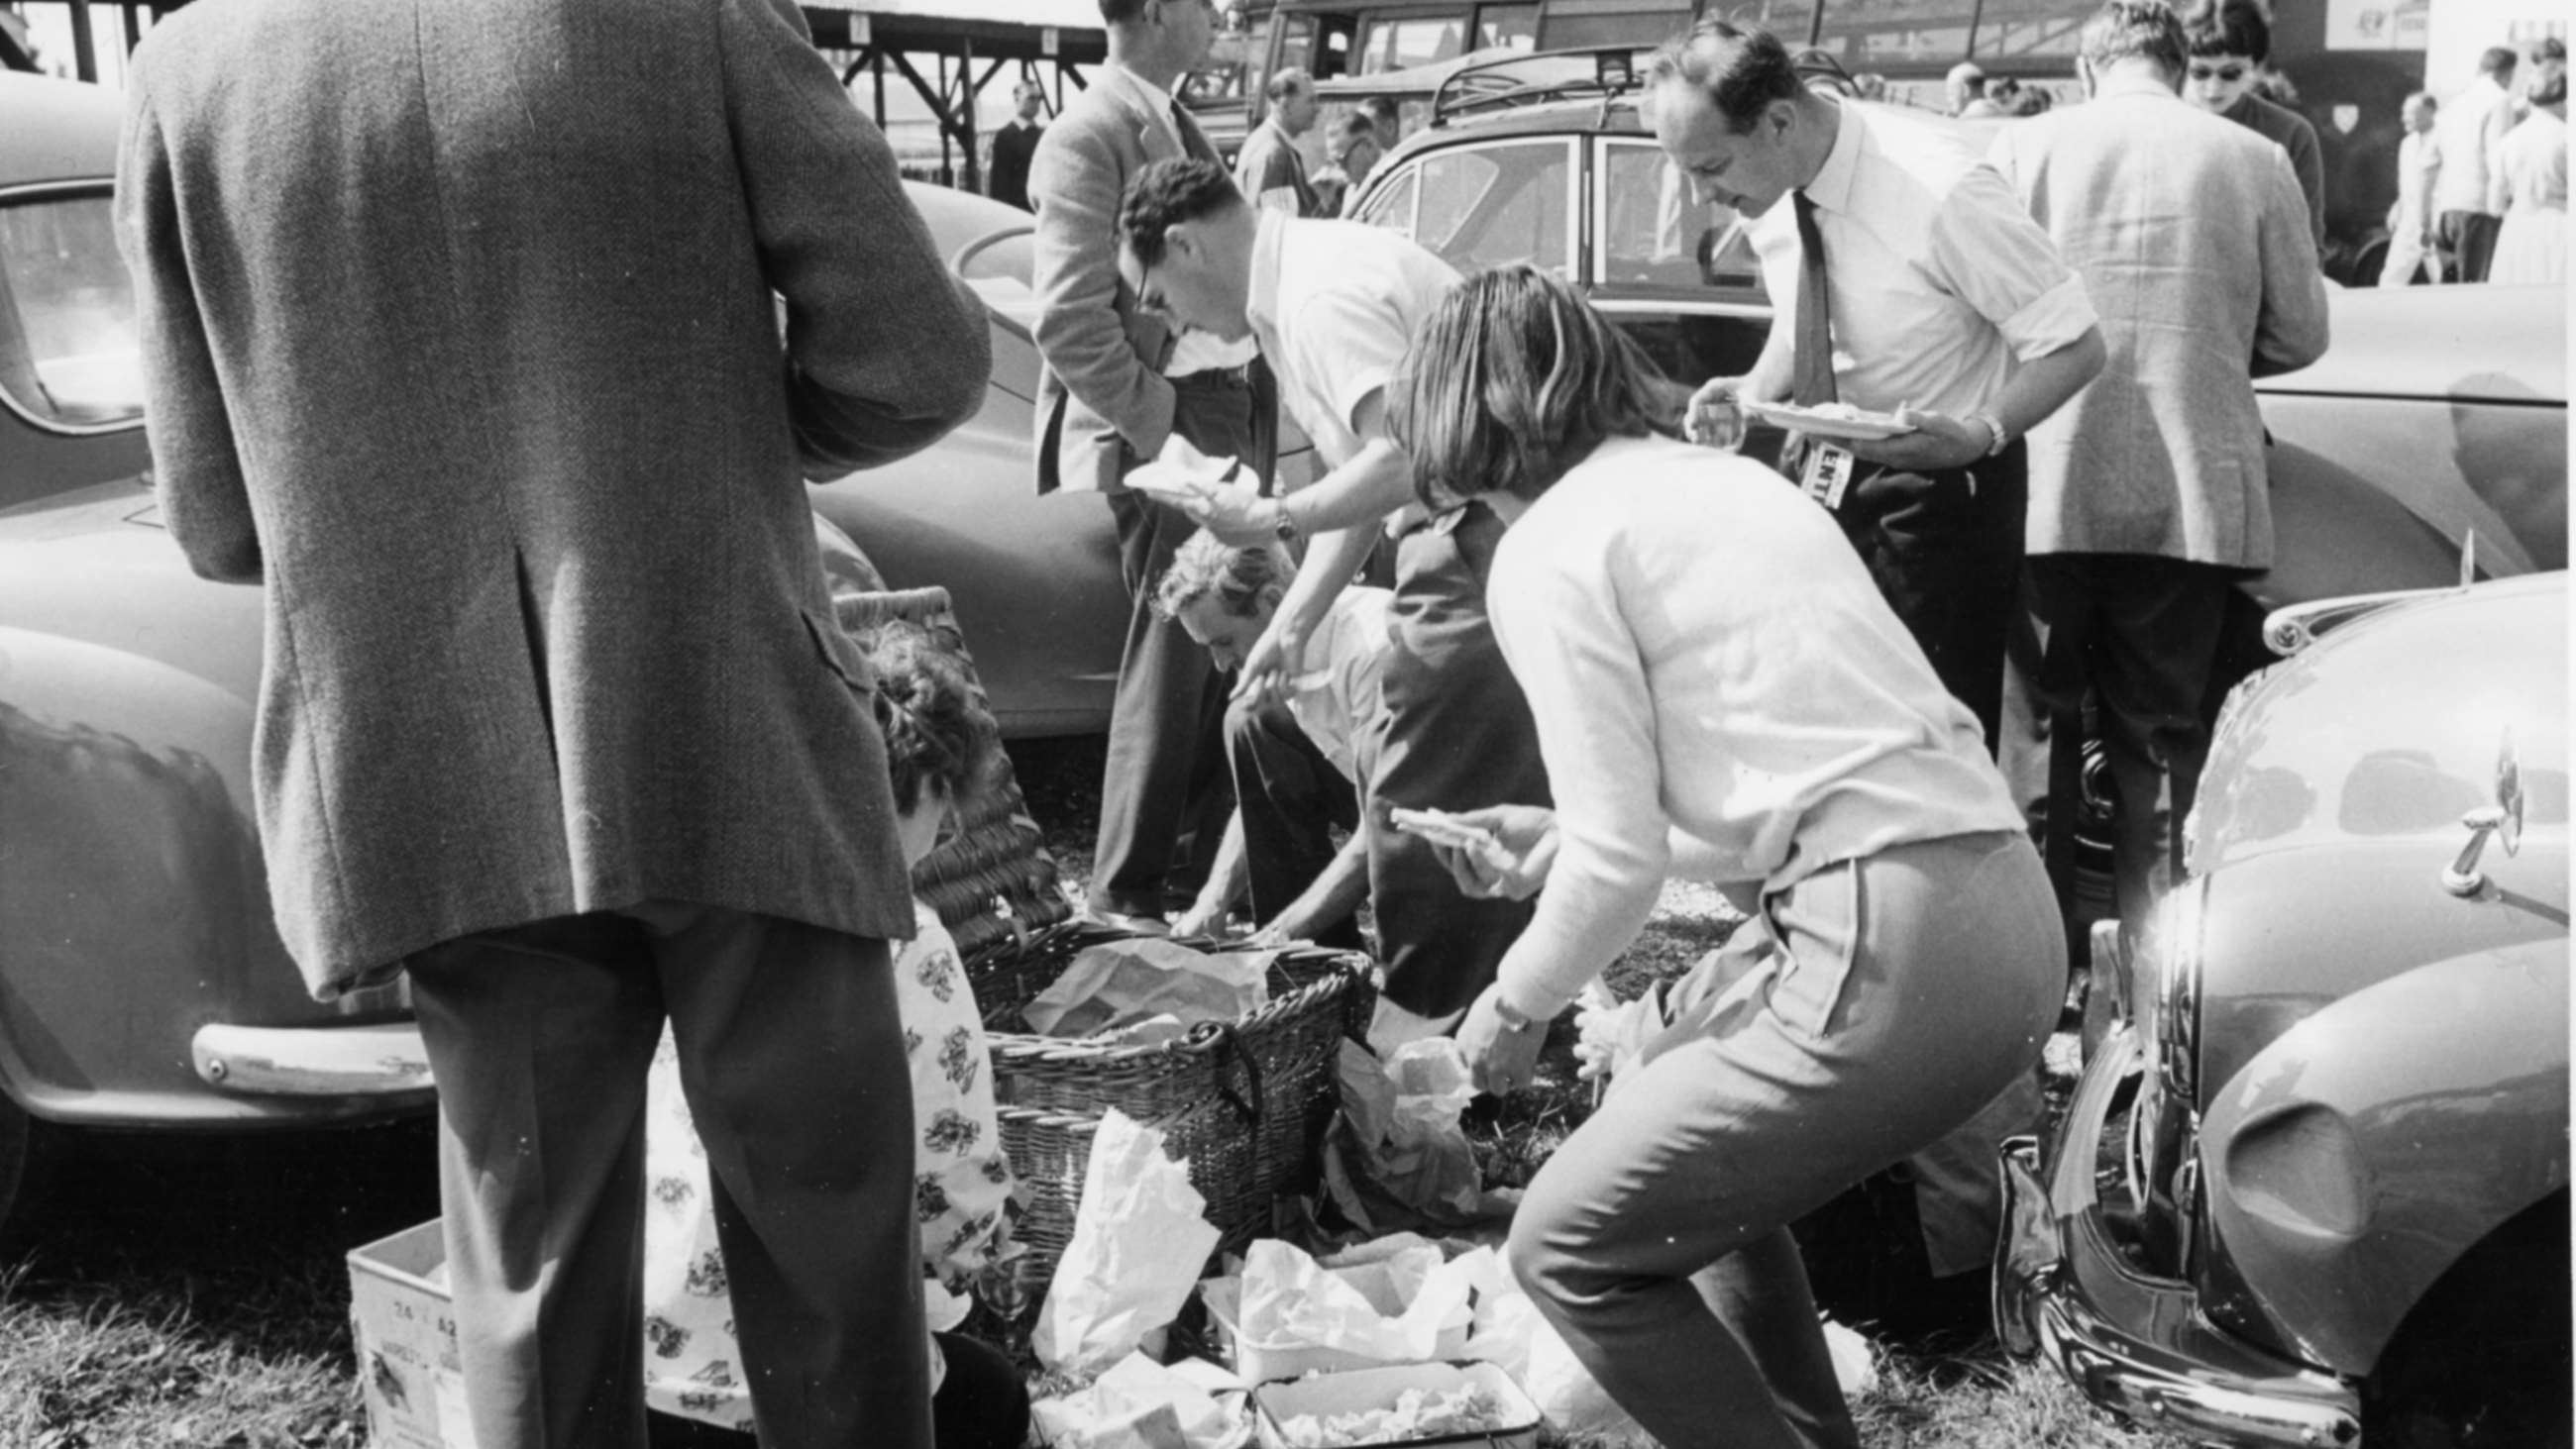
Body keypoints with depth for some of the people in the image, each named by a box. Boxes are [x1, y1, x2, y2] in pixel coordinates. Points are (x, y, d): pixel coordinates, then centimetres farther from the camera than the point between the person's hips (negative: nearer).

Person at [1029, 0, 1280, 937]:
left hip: (1233, 408, 8)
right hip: (1163, 422, -8)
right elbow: (1071, 321, -17)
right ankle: (1129, 887, 12)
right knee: (1170, 659, -2)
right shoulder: (1088, 138, -11)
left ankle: (1200, 861, 28)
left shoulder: (1171, 122, 16)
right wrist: (1155, 428, -18)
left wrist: (1258, 400, 9)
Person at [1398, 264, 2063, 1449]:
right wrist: (1564, 843, 30)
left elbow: (1622, 863, -7)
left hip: (1892, 953, -9)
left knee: (1564, 1247, 6)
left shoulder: (1549, 546, -3)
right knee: (1679, 1114, 30)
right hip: (2013, 910, 9)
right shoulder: (1725, 479, 20)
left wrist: (1515, 1006, 11)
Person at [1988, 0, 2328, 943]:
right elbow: (2299, 335, 6)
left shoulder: (2022, 149, -1)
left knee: (2034, 729, 12)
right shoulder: (2253, 162, 0)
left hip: (2046, 494, 0)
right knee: (2162, 739, 11)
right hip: (2191, 501, 0)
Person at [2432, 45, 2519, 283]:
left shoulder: (2452, 104, 18)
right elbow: (2497, 158, -13)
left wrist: (2434, 218, 22)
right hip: (2479, 208, -7)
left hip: (2448, 208, 7)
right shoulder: (2500, 101, -3)